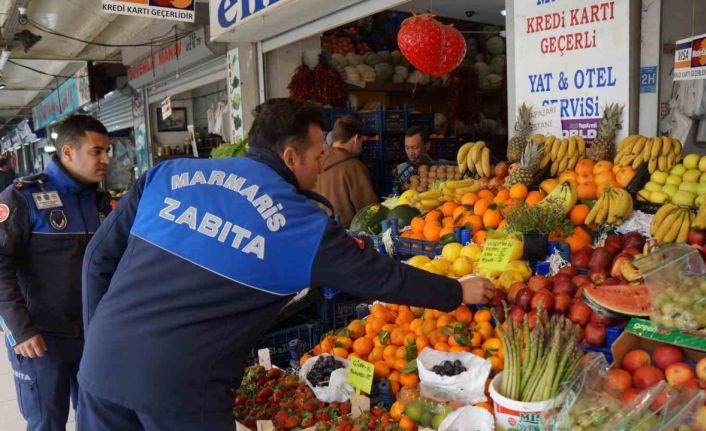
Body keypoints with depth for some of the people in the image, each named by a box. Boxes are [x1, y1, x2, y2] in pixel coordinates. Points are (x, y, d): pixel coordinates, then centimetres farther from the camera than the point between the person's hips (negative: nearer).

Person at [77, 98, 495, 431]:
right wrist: (458, 292, 17)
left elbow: (99, 257, 9)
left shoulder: (167, 174, 5)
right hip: (182, 385, -5)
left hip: (103, 360, 5)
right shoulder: (300, 221, -6)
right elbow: (381, 276, 2)